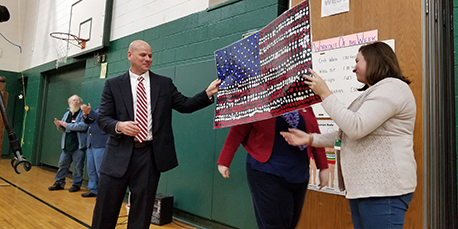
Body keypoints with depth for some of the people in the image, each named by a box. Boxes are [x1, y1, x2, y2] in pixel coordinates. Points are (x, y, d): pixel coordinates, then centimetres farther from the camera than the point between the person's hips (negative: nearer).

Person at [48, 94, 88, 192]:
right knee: (62, 164, 11)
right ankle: (59, 183, 23)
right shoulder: (67, 114, 17)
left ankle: (76, 184, 13)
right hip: (66, 145, 6)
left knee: (78, 166, 1)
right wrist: (59, 125, -8)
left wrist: (67, 125, -17)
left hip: (78, 146, -6)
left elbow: (83, 126, -21)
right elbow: (62, 129, 16)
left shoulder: (83, 114, -4)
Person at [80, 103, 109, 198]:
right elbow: (87, 121, 13)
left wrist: (89, 111, -30)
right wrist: (85, 114, -8)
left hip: (100, 144, -8)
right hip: (90, 143, 8)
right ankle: (93, 190, 24)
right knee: (91, 169, 13)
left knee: (100, 170, -7)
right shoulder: (97, 108, 19)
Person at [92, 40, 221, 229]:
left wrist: (208, 92, -11)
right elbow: (102, 118, 2)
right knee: (105, 210, 10)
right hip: (119, 154, 0)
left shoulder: (164, 84, 7)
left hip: (150, 155, 1)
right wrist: (119, 126, -19)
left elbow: (185, 105, 3)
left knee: (142, 212, 12)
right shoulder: (113, 84, 5)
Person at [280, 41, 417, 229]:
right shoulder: (374, 92, 22)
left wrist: (325, 94, -16)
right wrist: (310, 139, 12)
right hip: (362, 186, 9)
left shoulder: (391, 88, -10)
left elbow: (356, 128, -23)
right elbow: (347, 135, 20)